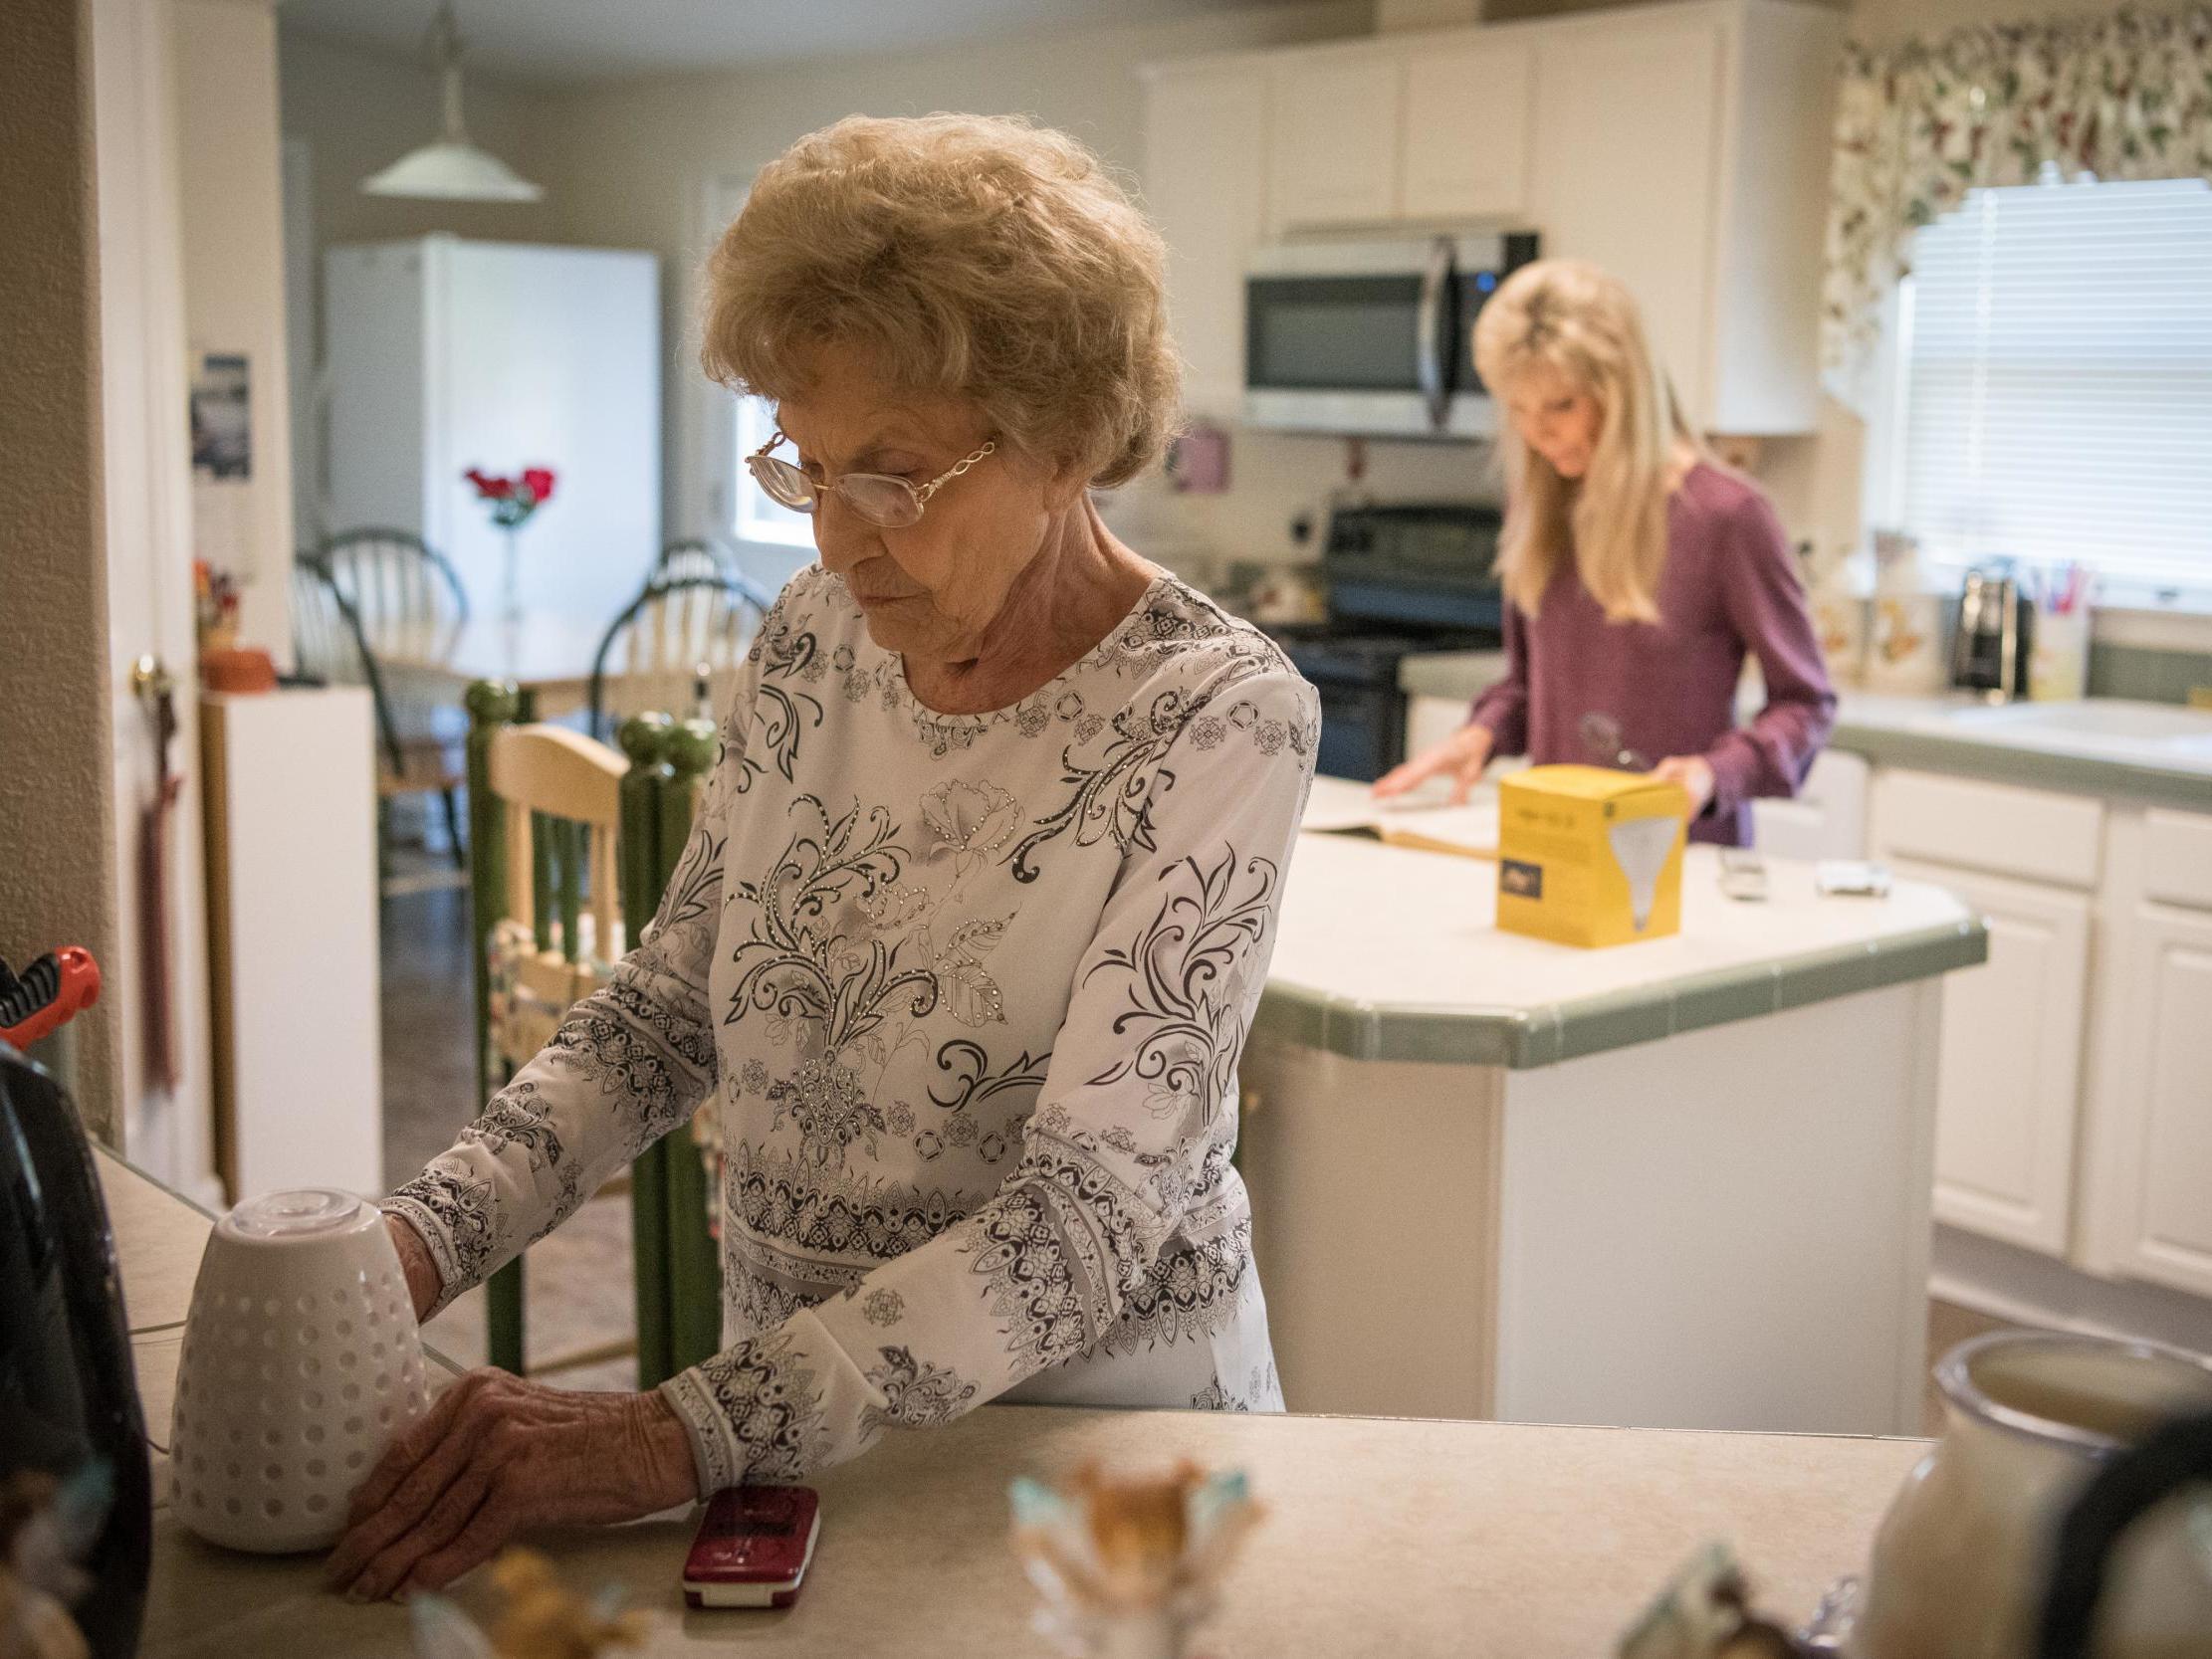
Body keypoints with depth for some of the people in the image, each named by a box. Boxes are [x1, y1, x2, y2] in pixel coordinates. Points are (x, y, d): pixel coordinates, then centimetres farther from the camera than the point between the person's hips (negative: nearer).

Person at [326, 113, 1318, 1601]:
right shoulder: (816, 641, -2)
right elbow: (666, 1007, 4)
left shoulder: (1220, 721, -20)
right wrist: (423, 1243, -12)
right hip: (789, 1413, 4)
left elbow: (1092, 1215, -25)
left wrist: (679, 1439, -33)